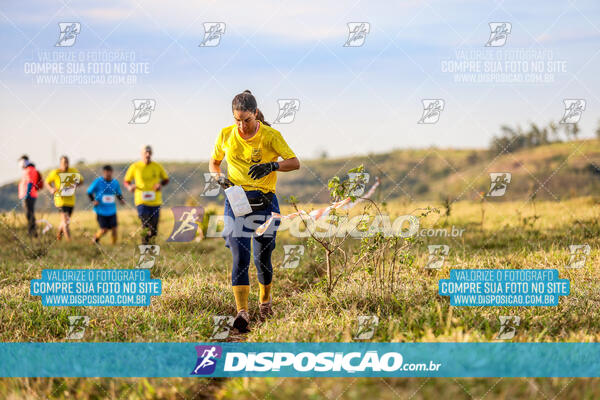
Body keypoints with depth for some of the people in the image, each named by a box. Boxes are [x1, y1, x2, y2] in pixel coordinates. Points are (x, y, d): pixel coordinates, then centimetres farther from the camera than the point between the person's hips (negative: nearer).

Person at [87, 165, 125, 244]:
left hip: (112, 210, 3)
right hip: (101, 210, -3)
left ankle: (114, 244, 14)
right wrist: (93, 200, -14)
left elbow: (119, 193, 18)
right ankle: (96, 237, 28)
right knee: (104, 230, -3)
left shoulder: (115, 182, 4)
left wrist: (121, 199, -2)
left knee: (114, 228, -4)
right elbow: (89, 192, 2)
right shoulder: (98, 181, -6)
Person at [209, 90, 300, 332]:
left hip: (264, 201, -1)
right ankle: (242, 312, -19)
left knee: (263, 258, 7)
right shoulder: (226, 135, 2)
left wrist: (272, 165, -28)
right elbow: (213, 162, 18)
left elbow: (294, 162, -11)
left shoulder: (270, 136, -5)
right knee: (240, 258, -13)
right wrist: (219, 177, -4)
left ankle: (265, 301, 34)